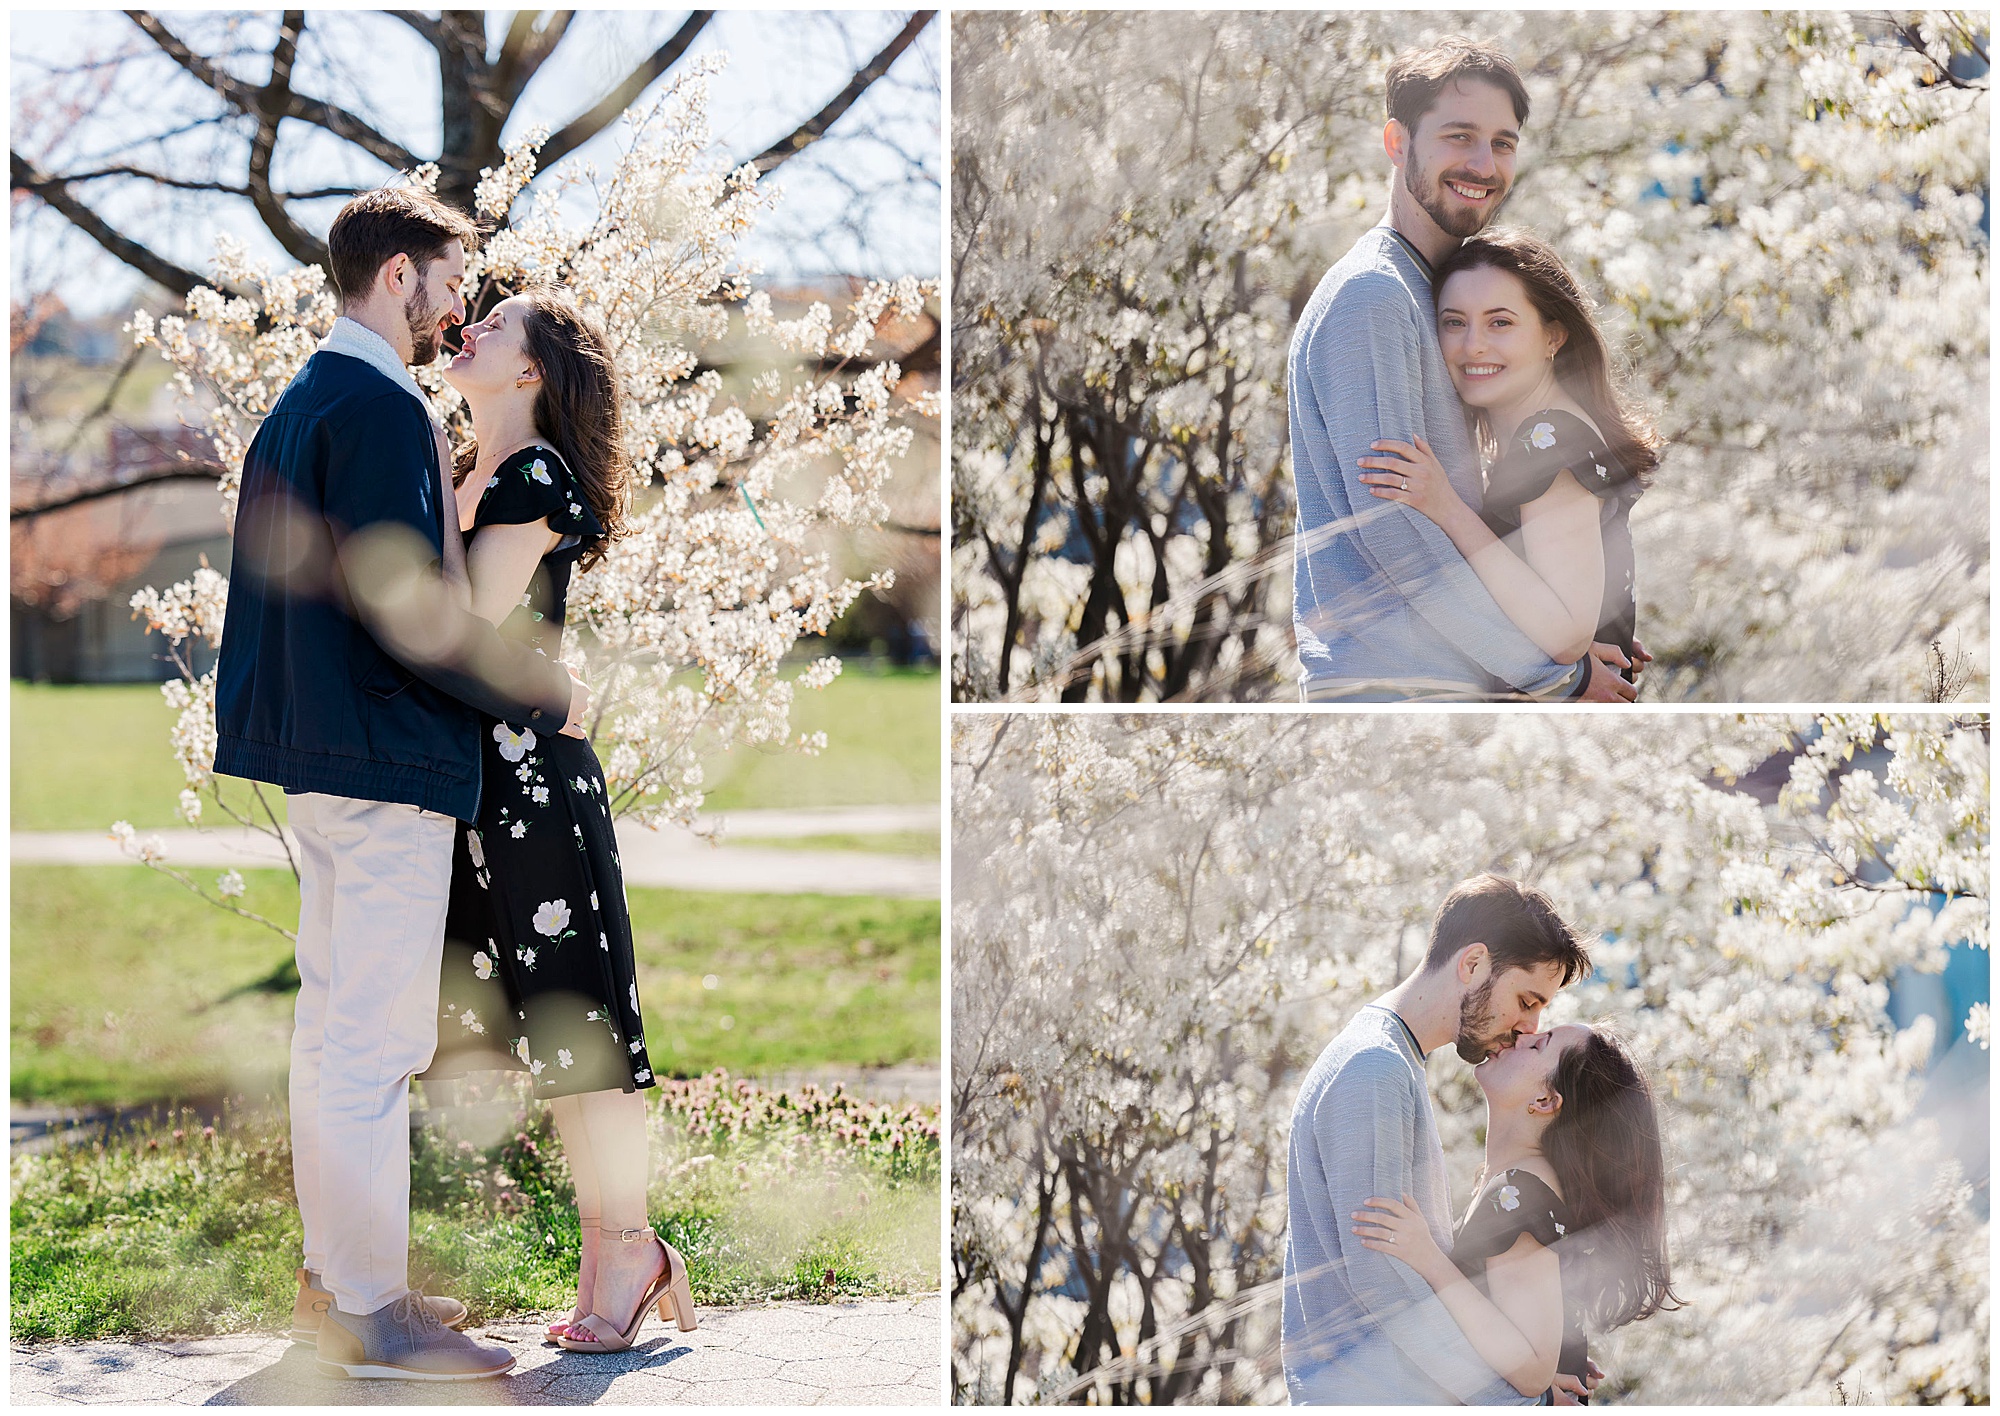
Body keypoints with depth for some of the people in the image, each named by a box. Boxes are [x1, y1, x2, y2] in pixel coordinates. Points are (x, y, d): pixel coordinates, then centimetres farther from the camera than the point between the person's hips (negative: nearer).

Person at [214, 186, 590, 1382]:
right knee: (374, 1042, -7)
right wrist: (548, 696, -10)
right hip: (389, 759, -10)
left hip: (320, 757, 10)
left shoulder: (302, 400, 15)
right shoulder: (382, 408, -16)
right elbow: (408, 607, -21)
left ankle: (332, 1276, 22)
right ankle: (372, 1312, -3)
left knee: (332, 1023, 15)